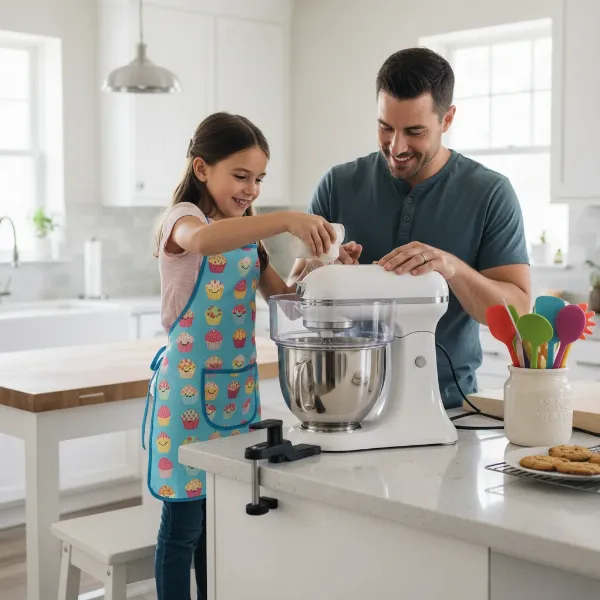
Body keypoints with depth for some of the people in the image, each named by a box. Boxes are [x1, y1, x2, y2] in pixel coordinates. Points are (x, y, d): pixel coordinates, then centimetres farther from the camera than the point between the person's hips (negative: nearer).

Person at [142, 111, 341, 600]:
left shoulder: (247, 234, 11)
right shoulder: (182, 218, -12)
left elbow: (283, 294, 12)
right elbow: (202, 239, -37)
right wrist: (287, 220, -46)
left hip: (239, 388, 7)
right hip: (190, 389, -7)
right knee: (183, 524, 3)